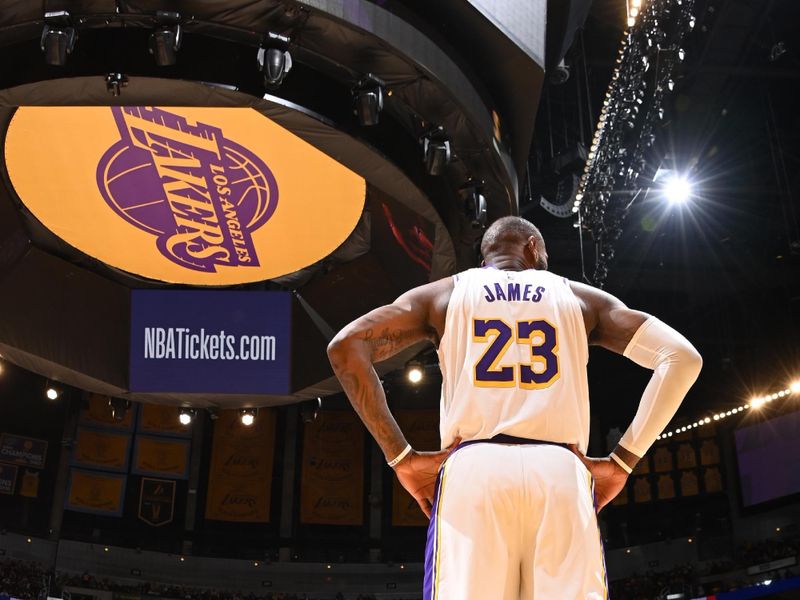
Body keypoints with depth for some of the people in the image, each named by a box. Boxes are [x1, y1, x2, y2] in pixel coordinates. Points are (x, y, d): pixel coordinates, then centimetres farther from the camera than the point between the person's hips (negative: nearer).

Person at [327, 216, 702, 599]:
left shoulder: (443, 294, 19)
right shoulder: (580, 297, 21)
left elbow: (346, 347, 6)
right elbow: (681, 357, 10)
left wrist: (401, 457, 4)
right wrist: (621, 463, 8)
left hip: (473, 470, 0)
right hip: (562, 473, 1)